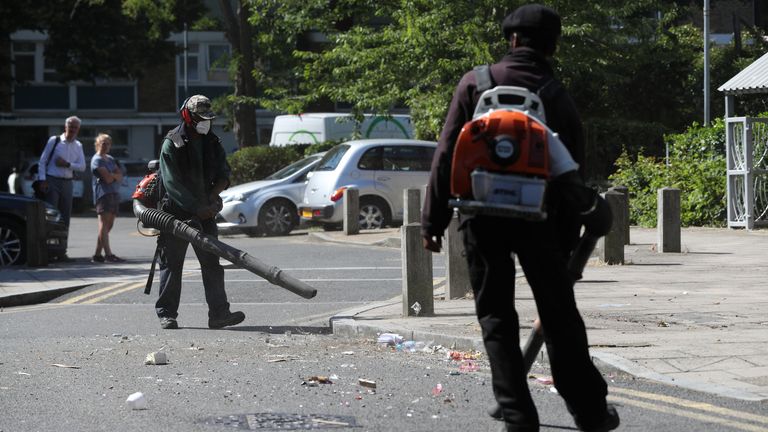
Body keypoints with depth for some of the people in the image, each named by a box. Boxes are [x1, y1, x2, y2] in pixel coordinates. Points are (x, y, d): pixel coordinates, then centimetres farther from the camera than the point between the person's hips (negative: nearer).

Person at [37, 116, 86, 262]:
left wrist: (67, 164, -11)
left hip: (67, 183, 5)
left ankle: (61, 252, 11)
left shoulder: (78, 146, 12)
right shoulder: (54, 141, -1)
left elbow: (82, 167, 5)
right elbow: (42, 161, -2)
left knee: (65, 218, 6)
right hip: (52, 181, -5)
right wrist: (42, 180, -11)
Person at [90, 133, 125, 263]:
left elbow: (120, 176, 12)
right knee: (104, 225, -13)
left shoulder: (111, 159, 23)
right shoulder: (97, 159, -3)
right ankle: (108, 254, -22)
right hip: (103, 193, -8)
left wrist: (112, 175, -6)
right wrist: (115, 175, 5)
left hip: (114, 193, 9)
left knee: (108, 225, 5)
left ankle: (97, 255, 7)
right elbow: (107, 178, -13)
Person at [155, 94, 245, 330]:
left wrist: (212, 196, -13)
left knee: (212, 263, 2)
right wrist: (197, 208, -21)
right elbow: (172, 184, -16)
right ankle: (166, 314, 6)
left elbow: (224, 175, 7)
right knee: (171, 264, 0)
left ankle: (219, 313, 1)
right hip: (176, 212, -5)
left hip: (205, 212, 5)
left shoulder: (212, 143, 9)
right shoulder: (172, 144, -9)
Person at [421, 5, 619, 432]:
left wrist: (434, 220, 1)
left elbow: (448, 154, -3)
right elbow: (574, 174, 8)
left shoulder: (476, 83, 0)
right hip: (538, 218, 1)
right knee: (560, 317, 11)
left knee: (496, 317, 6)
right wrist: (567, 244, 14)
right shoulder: (559, 97, 6)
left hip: (482, 216, -1)